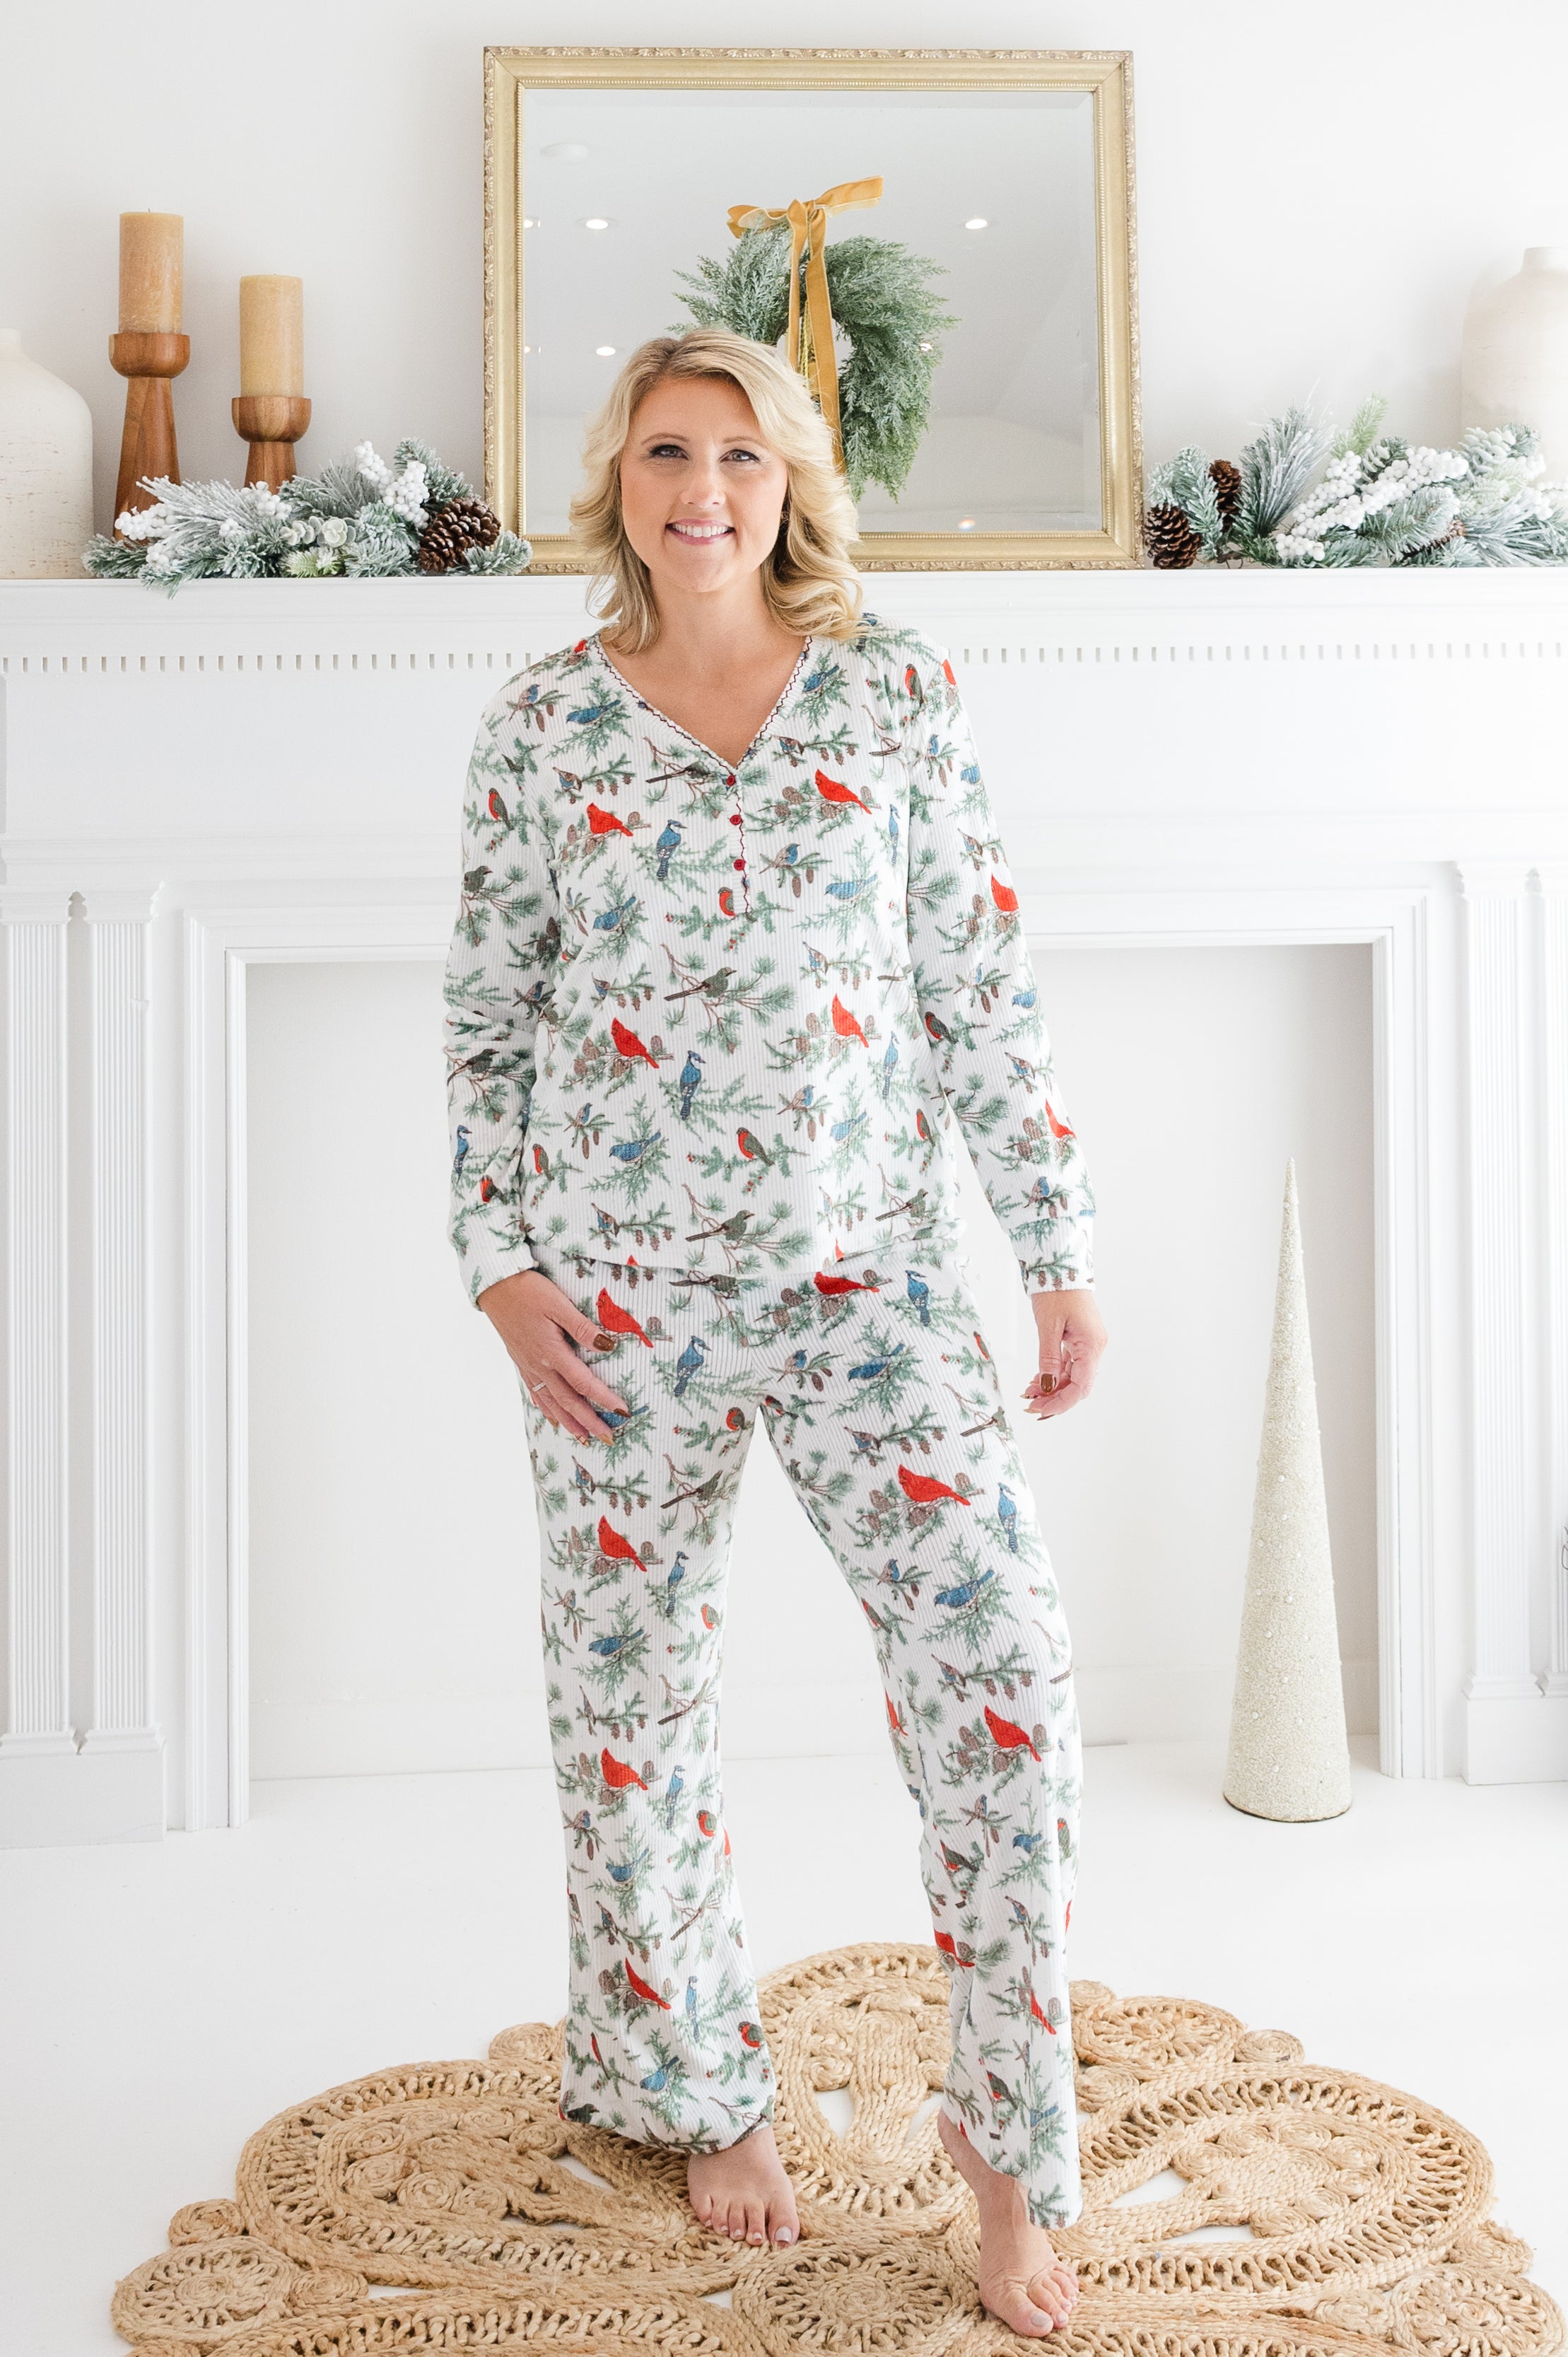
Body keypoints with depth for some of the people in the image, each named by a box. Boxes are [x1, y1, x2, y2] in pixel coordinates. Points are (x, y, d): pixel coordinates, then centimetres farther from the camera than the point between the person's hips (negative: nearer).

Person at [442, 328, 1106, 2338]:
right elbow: (488, 1014, 7)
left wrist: (1059, 1248, 1)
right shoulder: (541, 723, 4)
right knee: (634, 1685, 9)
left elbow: (982, 986, 3)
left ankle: (1010, 2149, 10)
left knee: (999, 1670, -8)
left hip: (867, 1260, 0)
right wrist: (501, 1261, -2)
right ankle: (699, 2090, 32)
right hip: (624, 1274, 1)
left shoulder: (897, 689, 4)